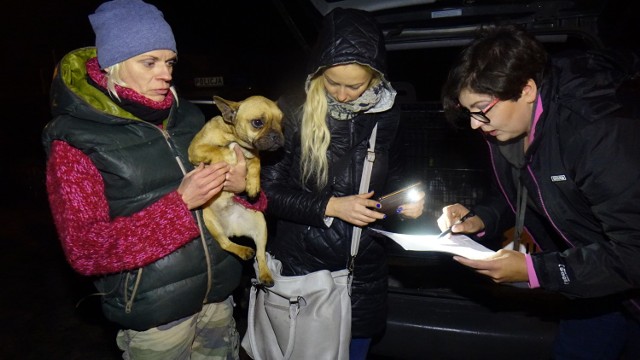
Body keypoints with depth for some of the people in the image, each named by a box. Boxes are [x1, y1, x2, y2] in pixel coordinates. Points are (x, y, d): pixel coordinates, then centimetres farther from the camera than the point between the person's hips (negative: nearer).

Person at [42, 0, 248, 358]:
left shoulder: (186, 116, 2)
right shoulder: (75, 140, -12)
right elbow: (86, 250, -16)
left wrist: (240, 183, -12)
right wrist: (180, 203, -25)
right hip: (154, 316, -4)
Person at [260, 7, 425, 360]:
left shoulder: (386, 115, -2)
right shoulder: (294, 110, -12)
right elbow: (268, 189, -11)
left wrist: (405, 200, -7)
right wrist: (330, 206, -19)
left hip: (363, 273, 3)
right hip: (300, 268, -2)